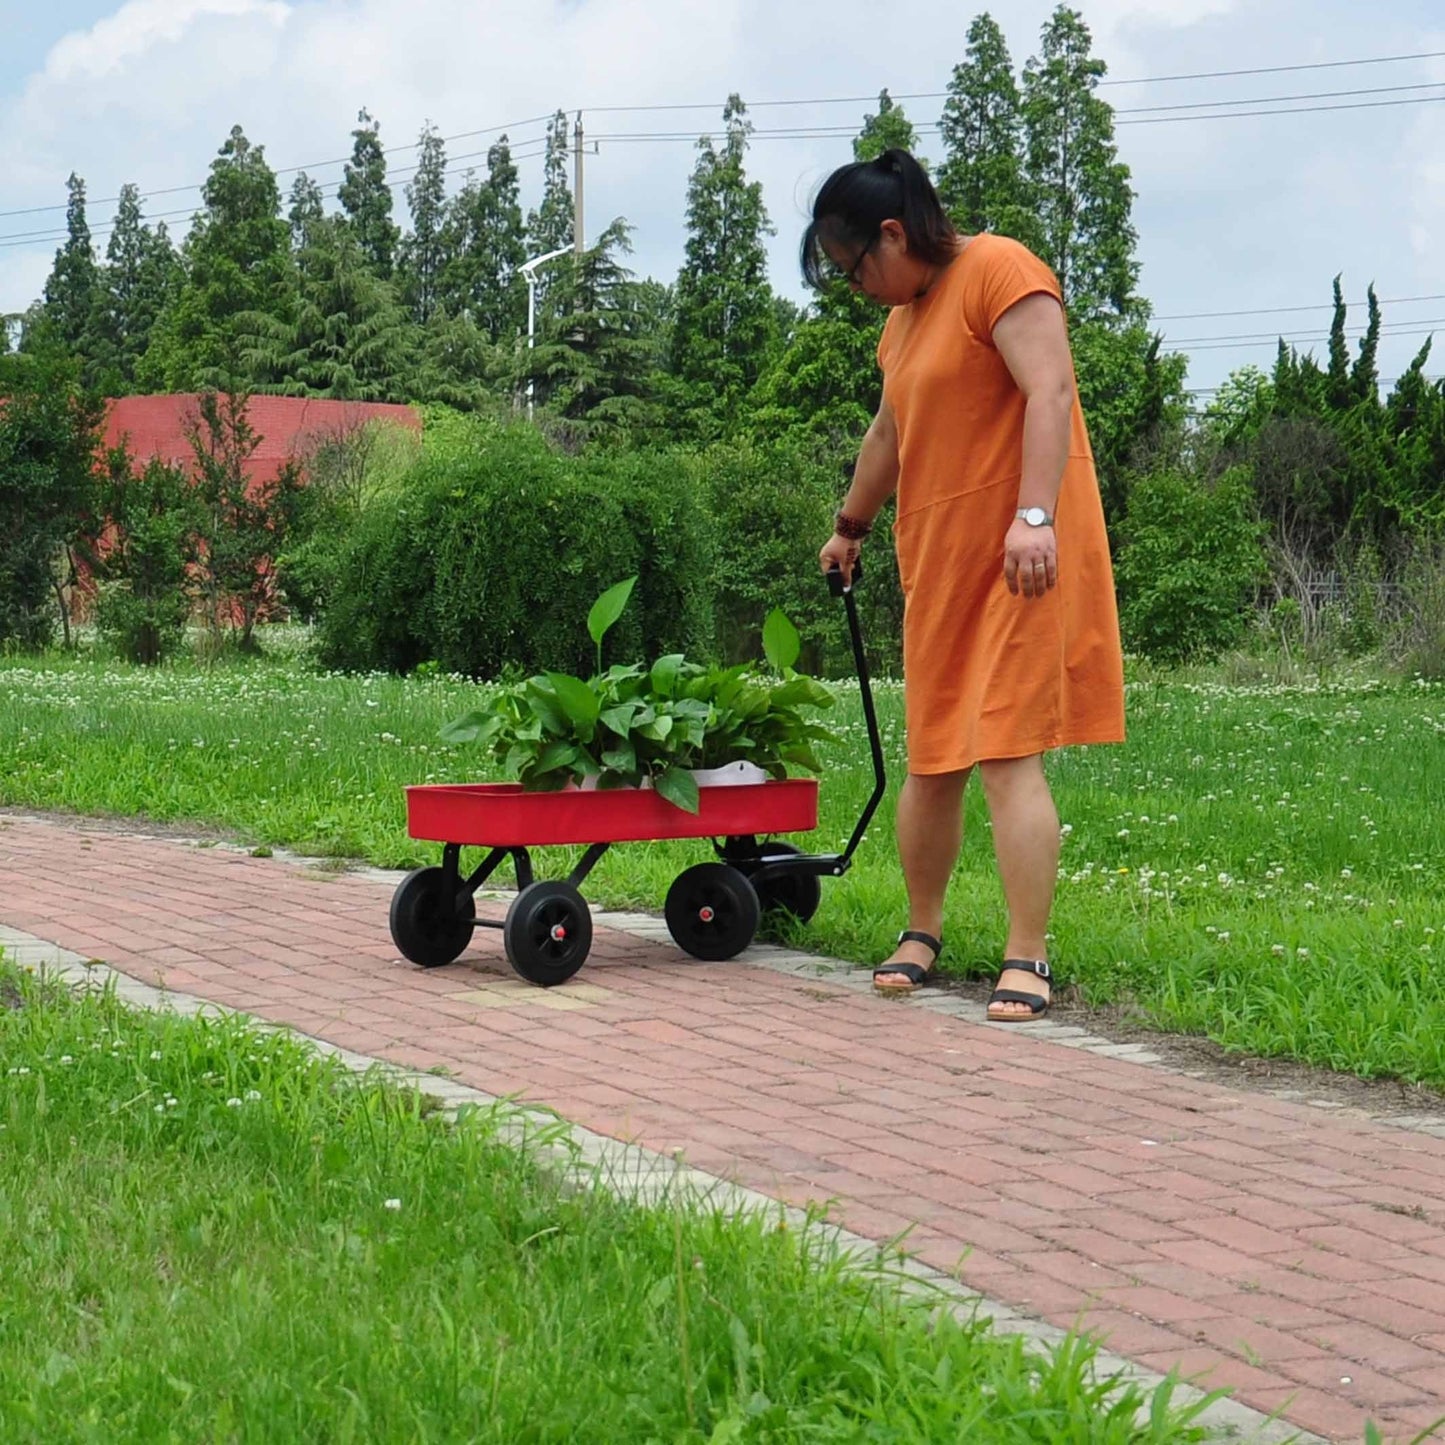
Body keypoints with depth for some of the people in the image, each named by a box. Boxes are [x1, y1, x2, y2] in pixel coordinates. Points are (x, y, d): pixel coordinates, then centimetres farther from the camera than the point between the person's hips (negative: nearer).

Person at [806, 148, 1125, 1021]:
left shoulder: (999, 271, -9)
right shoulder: (904, 319, 19)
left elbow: (1049, 391, -20)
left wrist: (1035, 515, -30)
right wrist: (851, 528, 43)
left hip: (1018, 557, -8)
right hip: (938, 563, 8)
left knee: (1008, 753, -12)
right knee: (931, 760, 9)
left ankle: (1027, 961, -10)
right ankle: (922, 932, 20)